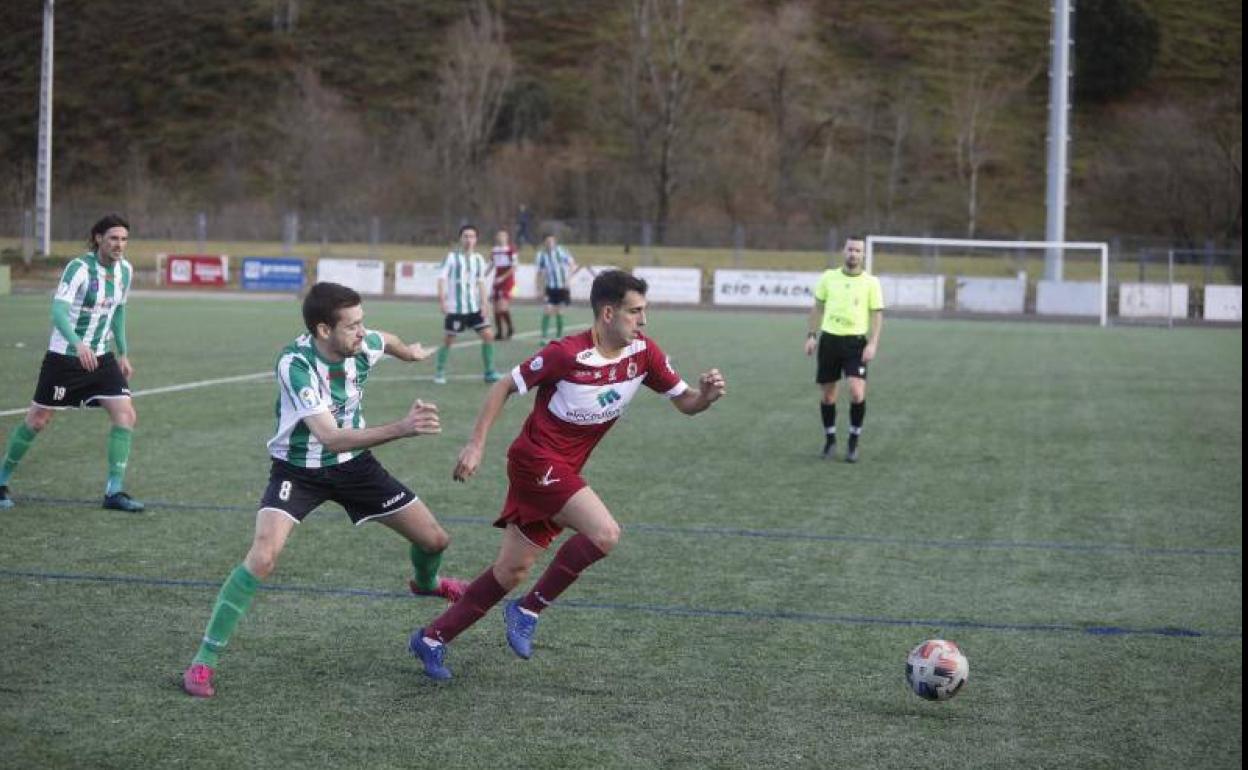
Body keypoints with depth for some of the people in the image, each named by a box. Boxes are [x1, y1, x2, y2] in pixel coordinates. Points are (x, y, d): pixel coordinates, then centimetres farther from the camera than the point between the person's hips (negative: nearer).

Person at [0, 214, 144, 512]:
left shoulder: (125, 270, 2)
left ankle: (114, 491, -4)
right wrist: (78, 344, -46)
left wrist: (123, 353, 17)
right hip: (64, 356, -6)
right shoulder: (79, 268, -19)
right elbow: (58, 310, -31)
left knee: (126, 416, -10)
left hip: (101, 357, 6)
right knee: (37, 421, 5)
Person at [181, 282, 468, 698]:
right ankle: (204, 660, -17)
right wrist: (403, 428, -49)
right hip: (298, 470, -5)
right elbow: (332, 438, -38)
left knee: (434, 540, 8)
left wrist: (410, 351, 34)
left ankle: (426, 583, 48)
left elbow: (387, 340, 11)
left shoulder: (364, 345, -17)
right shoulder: (295, 363, -32)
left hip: (353, 464, 5)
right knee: (263, 555, -29)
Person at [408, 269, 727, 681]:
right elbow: (505, 387, -8)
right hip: (536, 458, -7)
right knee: (604, 533, -23)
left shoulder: (643, 352, -3)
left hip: (563, 470, 7)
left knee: (512, 571, 9)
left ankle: (432, 638, 20)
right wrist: (476, 444, -12)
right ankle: (529, 610, -7)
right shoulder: (567, 354, -19)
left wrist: (706, 395, -19)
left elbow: (685, 402, 4)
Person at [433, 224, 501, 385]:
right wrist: (442, 299, -19)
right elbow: (442, 278, -9)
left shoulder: (478, 259, 9)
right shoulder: (452, 257, -5)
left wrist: (483, 303, 6)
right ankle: (439, 372, 16)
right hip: (455, 308, -4)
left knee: (488, 335, -2)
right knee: (449, 339, 0)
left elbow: (481, 282, 14)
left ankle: (489, 372, 7)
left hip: (474, 307, 4)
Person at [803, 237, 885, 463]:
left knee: (857, 392, -16)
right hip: (829, 340, 2)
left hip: (856, 342, -2)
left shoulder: (871, 282, -1)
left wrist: (873, 344, -11)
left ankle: (853, 443, 0)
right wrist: (811, 336, 6)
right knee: (828, 395, 7)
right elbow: (818, 307, 12)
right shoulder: (829, 277, 5)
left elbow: (877, 314, -1)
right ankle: (830, 441, 24)